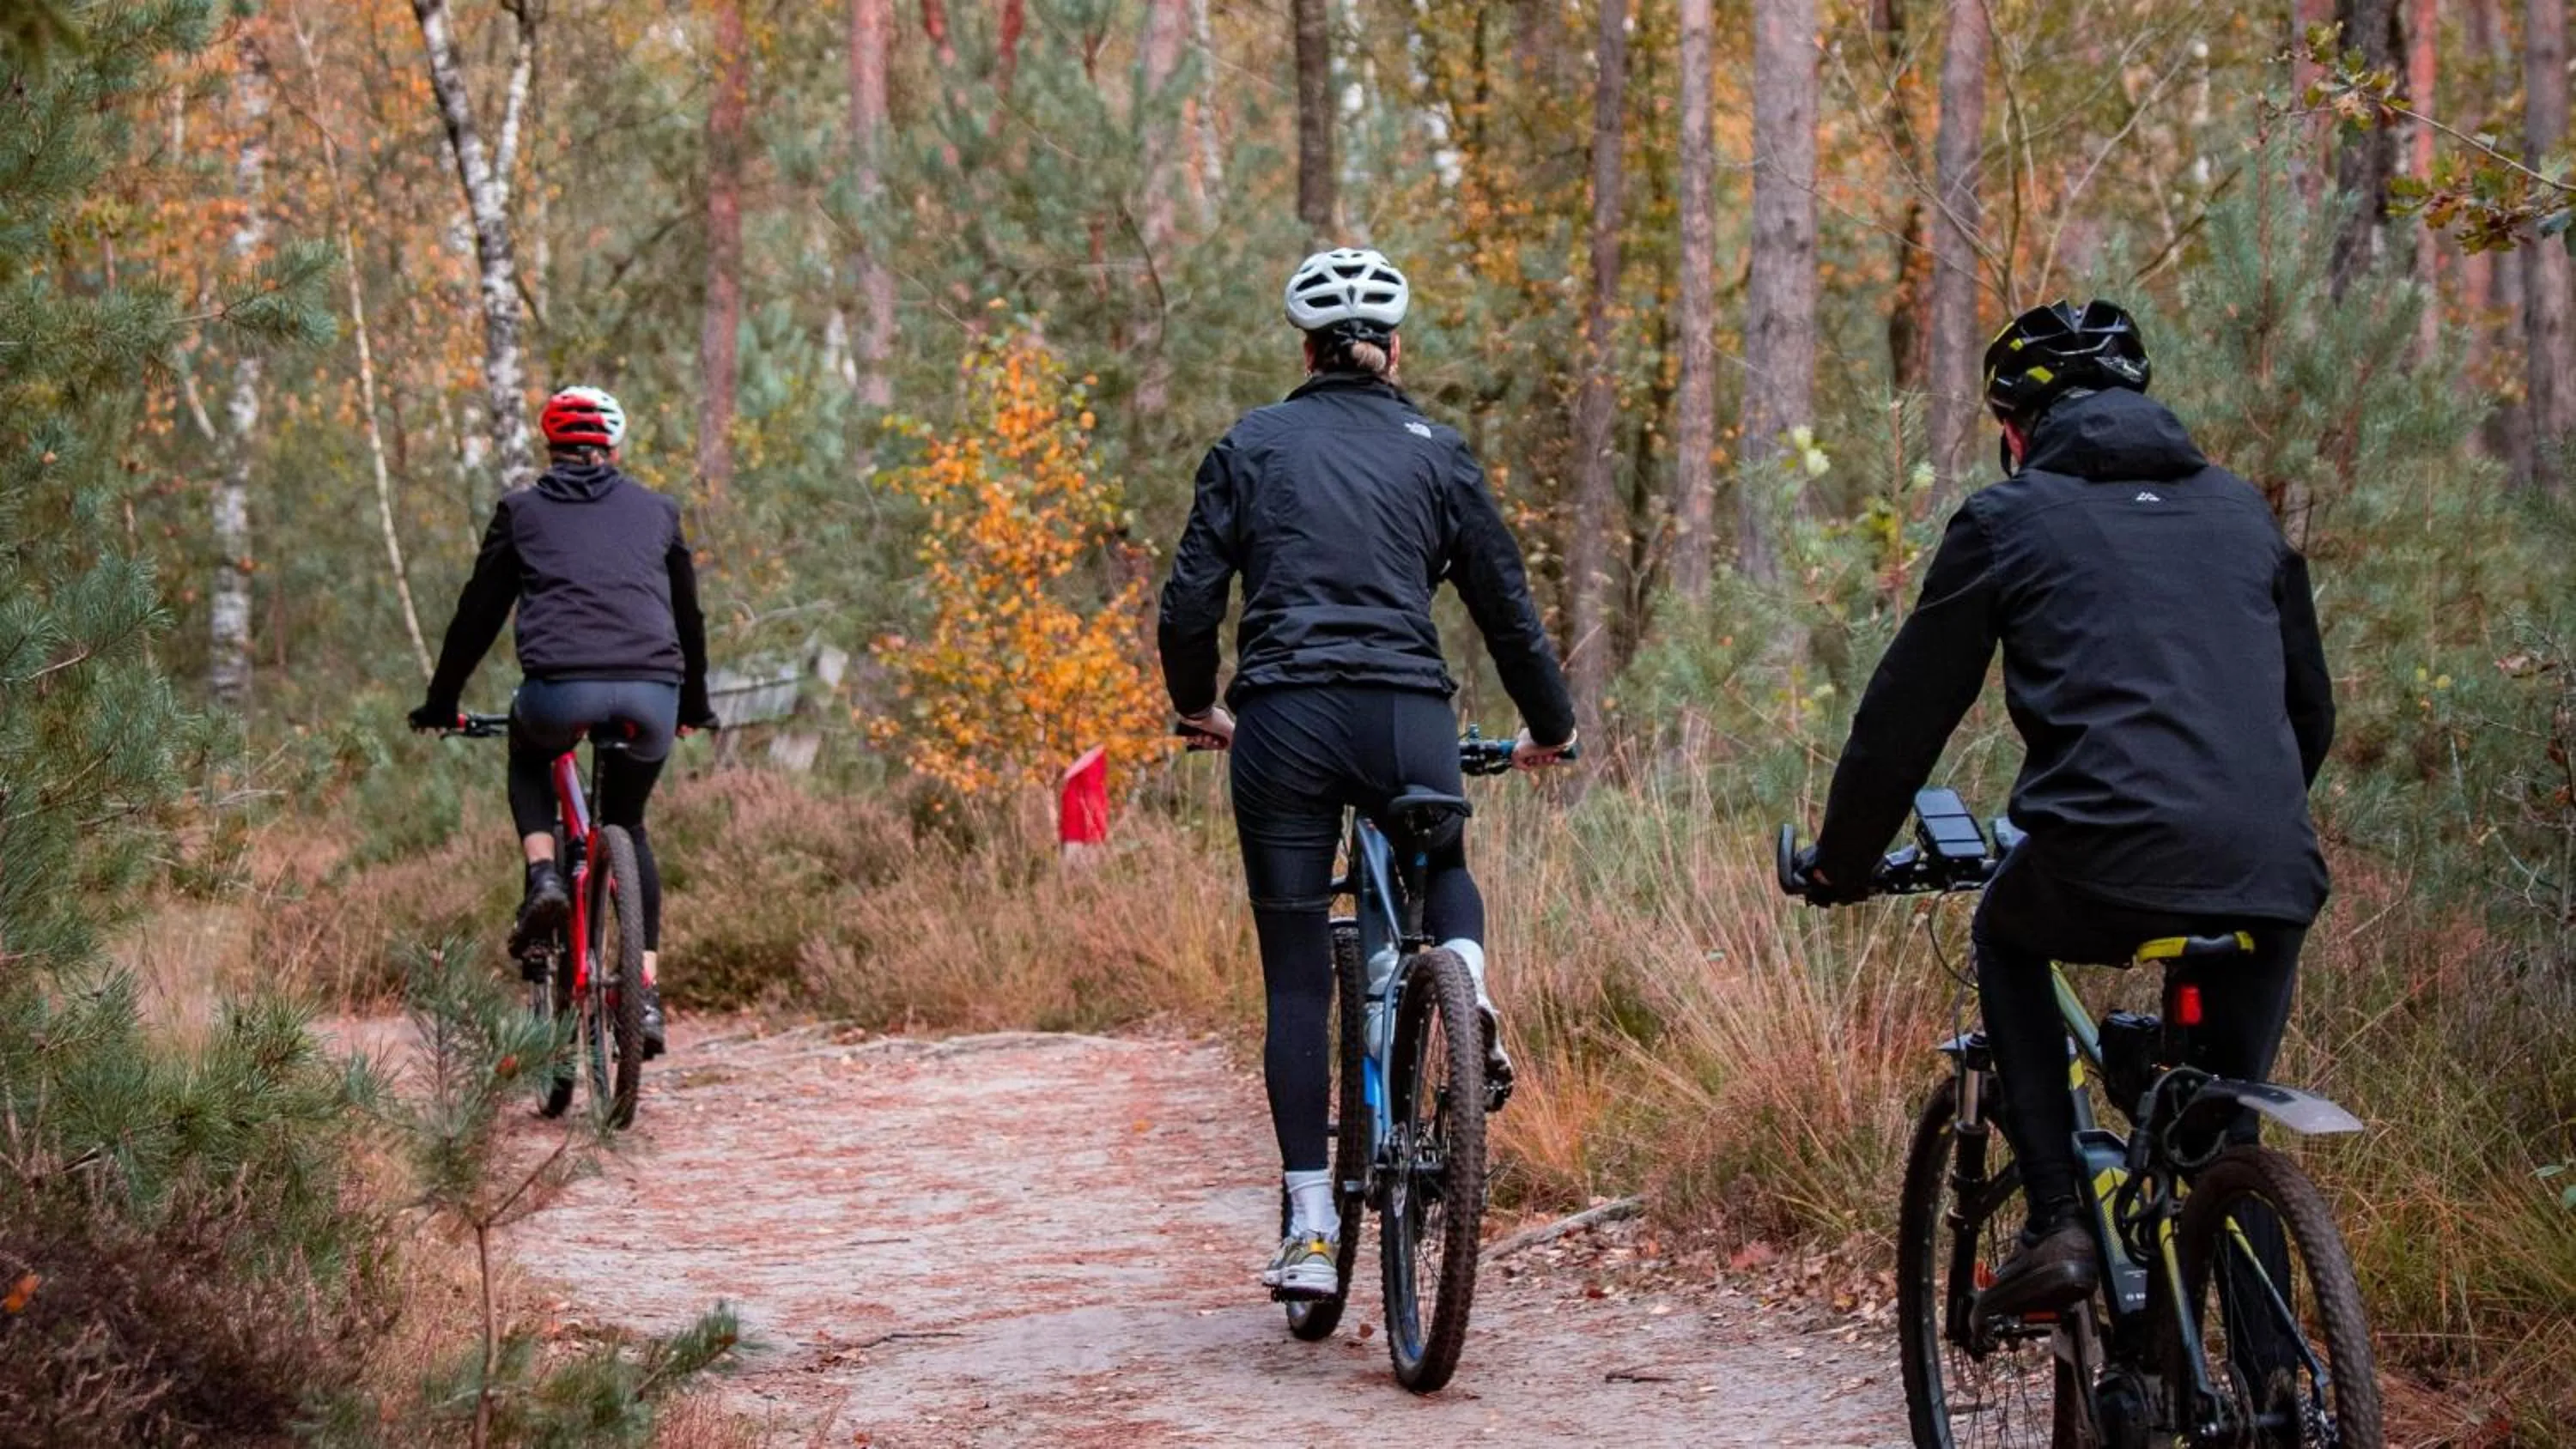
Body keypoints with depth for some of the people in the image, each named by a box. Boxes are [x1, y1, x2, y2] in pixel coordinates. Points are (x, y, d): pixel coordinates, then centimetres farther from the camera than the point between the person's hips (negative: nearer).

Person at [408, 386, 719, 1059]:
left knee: (528, 758, 34)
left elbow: (479, 614, 21)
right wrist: (694, 707, 46)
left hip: (561, 689, -2)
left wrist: (440, 705, 33)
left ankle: (543, 876, 7)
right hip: (652, 695, 2)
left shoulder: (523, 511, 18)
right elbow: (688, 614, 33)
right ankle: (647, 992, 14)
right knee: (627, 825, 25)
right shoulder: (655, 511, 23)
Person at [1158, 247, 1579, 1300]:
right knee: (1442, 865, 32)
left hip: (1283, 719, 0)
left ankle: (1311, 1228, 3)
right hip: (1407, 718, 0)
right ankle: (1464, 982, -2)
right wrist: (1550, 728, 25)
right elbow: (1505, 602, 12)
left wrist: (1195, 704, 23)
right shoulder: (1435, 453, 10)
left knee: (1296, 983, 7)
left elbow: (1192, 597, 5)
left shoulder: (1253, 444, 9)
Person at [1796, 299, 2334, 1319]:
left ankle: (2058, 1224, 16)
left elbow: (1908, 708, 14)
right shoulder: (2241, 511, 24)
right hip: (2272, 877, 4)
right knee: (2230, 1101, 28)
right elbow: (2312, 707, 32)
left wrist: (1842, 861, 27)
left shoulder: (2010, 518, 11)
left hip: (2108, 861, -3)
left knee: (2005, 941, 30)